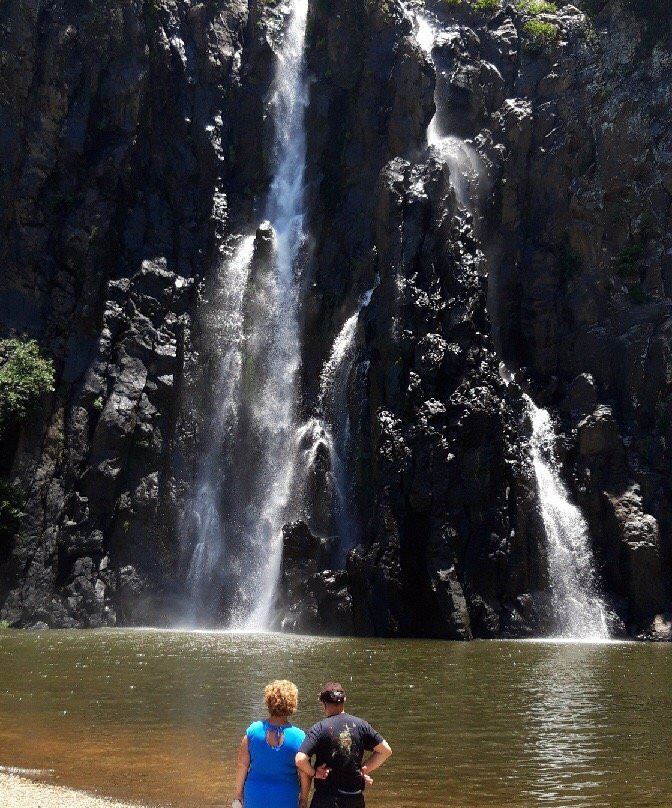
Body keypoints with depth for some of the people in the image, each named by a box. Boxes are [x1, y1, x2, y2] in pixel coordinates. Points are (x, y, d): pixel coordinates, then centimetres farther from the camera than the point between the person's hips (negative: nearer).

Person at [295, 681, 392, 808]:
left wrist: (313, 773, -5)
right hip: (356, 798, 4)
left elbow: (300, 760, -23)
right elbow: (386, 751, 1)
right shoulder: (360, 725, -1)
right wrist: (365, 769, 6)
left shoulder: (319, 729, -12)